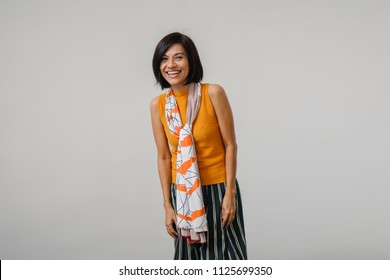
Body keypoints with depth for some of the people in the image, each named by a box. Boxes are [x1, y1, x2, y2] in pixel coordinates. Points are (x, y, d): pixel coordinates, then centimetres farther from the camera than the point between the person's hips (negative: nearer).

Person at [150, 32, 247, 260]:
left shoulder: (213, 93, -14)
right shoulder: (158, 105, -4)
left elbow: (230, 145, -10)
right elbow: (163, 157, 1)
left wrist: (230, 193, -12)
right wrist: (167, 205, 0)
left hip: (218, 188, -3)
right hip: (183, 193, 3)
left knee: (226, 256, 5)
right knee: (190, 257, 14)